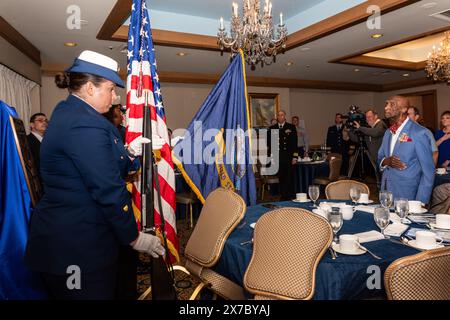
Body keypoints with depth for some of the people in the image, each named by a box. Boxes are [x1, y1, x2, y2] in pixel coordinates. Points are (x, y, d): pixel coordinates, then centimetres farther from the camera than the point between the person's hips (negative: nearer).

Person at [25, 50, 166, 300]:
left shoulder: (67, 113, 11)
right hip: (78, 247, -10)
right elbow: (108, 191, -22)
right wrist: (134, 238, -13)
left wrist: (129, 152, 2)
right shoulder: (86, 124, -21)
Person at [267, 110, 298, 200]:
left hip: (289, 157, -1)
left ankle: (291, 198, 6)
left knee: (290, 179, -3)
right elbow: (269, 143, 10)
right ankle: (283, 198, 13)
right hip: (277, 158, 2)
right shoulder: (272, 128, 11)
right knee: (281, 179, 4)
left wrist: (295, 157, -4)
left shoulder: (291, 127, 7)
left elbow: (294, 142, 3)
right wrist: (271, 156, 1)